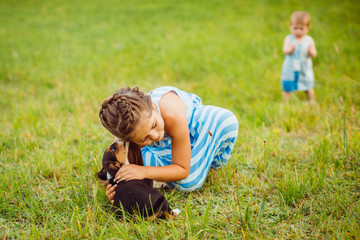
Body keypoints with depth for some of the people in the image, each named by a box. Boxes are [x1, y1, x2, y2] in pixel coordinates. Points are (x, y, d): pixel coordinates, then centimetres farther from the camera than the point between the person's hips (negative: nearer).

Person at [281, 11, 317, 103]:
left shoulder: (309, 40, -3)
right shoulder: (289, 39, -8)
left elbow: (314, 54, -8)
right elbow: (285, 51, -21)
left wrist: (311, 51, -31)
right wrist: (291, 48, -42)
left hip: (305, 70, 2)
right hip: (290, 70, -2)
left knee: (308, 88, 17)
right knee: (287, 88, 4)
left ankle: (312, 102, 38)